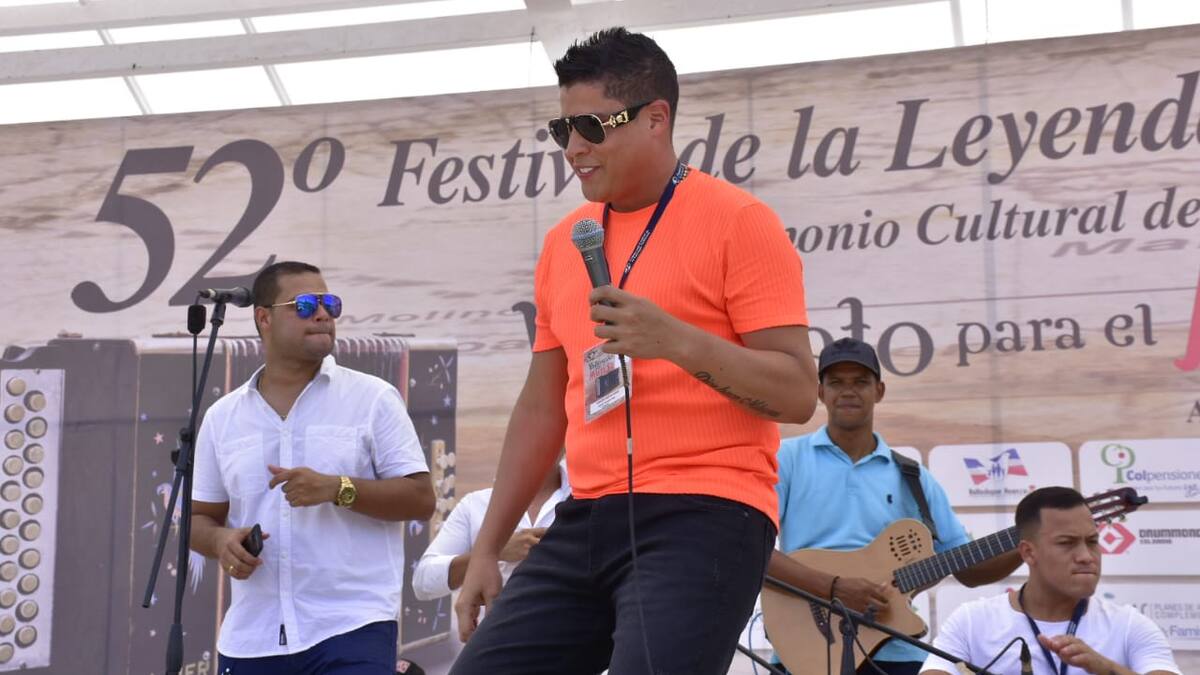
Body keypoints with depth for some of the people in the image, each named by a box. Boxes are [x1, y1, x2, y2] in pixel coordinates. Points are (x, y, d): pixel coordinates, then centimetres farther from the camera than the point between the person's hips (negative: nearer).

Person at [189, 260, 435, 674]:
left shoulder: (372, 399, 2)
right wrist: (220, 540, -7)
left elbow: (420, 499, -2)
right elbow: (199, 517, 16)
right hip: (250, 638, 4)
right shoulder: (222, 416, 11)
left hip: (352, 628, -4)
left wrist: (338, 489, -17)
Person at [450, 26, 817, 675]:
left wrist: (676, 339, -23)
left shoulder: (736, 221, -4)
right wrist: (486, 547, 18)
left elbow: (797, 393, -9)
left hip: (703, 520, -6)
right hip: (585, 522, 7)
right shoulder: (562, 243, 15)